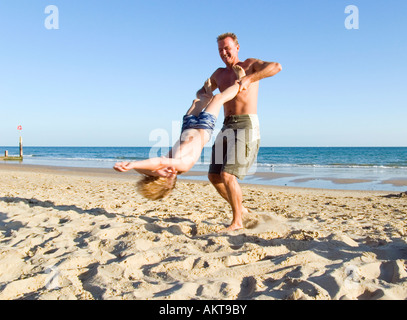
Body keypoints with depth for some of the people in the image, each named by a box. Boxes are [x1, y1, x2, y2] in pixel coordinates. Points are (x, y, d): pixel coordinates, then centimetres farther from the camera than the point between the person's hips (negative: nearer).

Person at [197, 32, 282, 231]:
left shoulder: (249, 65, 3)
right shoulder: (220, 73, 21)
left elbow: (276, 66, -15)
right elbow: (202, 92, 32)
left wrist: (248, 79, -26)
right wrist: (202, 95, 6)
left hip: (246, 126, -7)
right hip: (227, 128, 8)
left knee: (227, 175, -17)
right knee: (214, 176, 6)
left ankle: (237, 221, 0)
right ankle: (240, 209, 23)